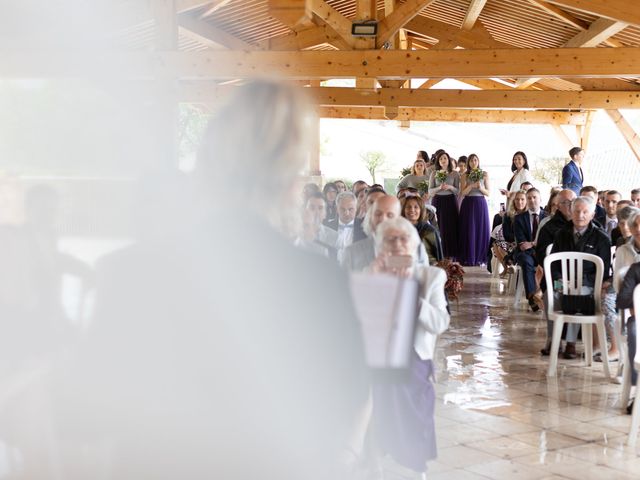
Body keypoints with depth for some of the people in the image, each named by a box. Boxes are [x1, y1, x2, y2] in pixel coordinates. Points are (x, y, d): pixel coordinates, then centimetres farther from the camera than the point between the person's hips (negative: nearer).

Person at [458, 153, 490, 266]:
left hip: (481, 204, 1)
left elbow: (488, 193, 6)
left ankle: (480, 258, 5)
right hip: (468, 204, -1)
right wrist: (472, 186, -16)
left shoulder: (484, 174, 7)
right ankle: (468, 258, 0)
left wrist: (480, 187, -12)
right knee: (469, 230, -2)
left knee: (481, 230, 0)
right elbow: (462, 192, -2)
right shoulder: (465, 176, 6)